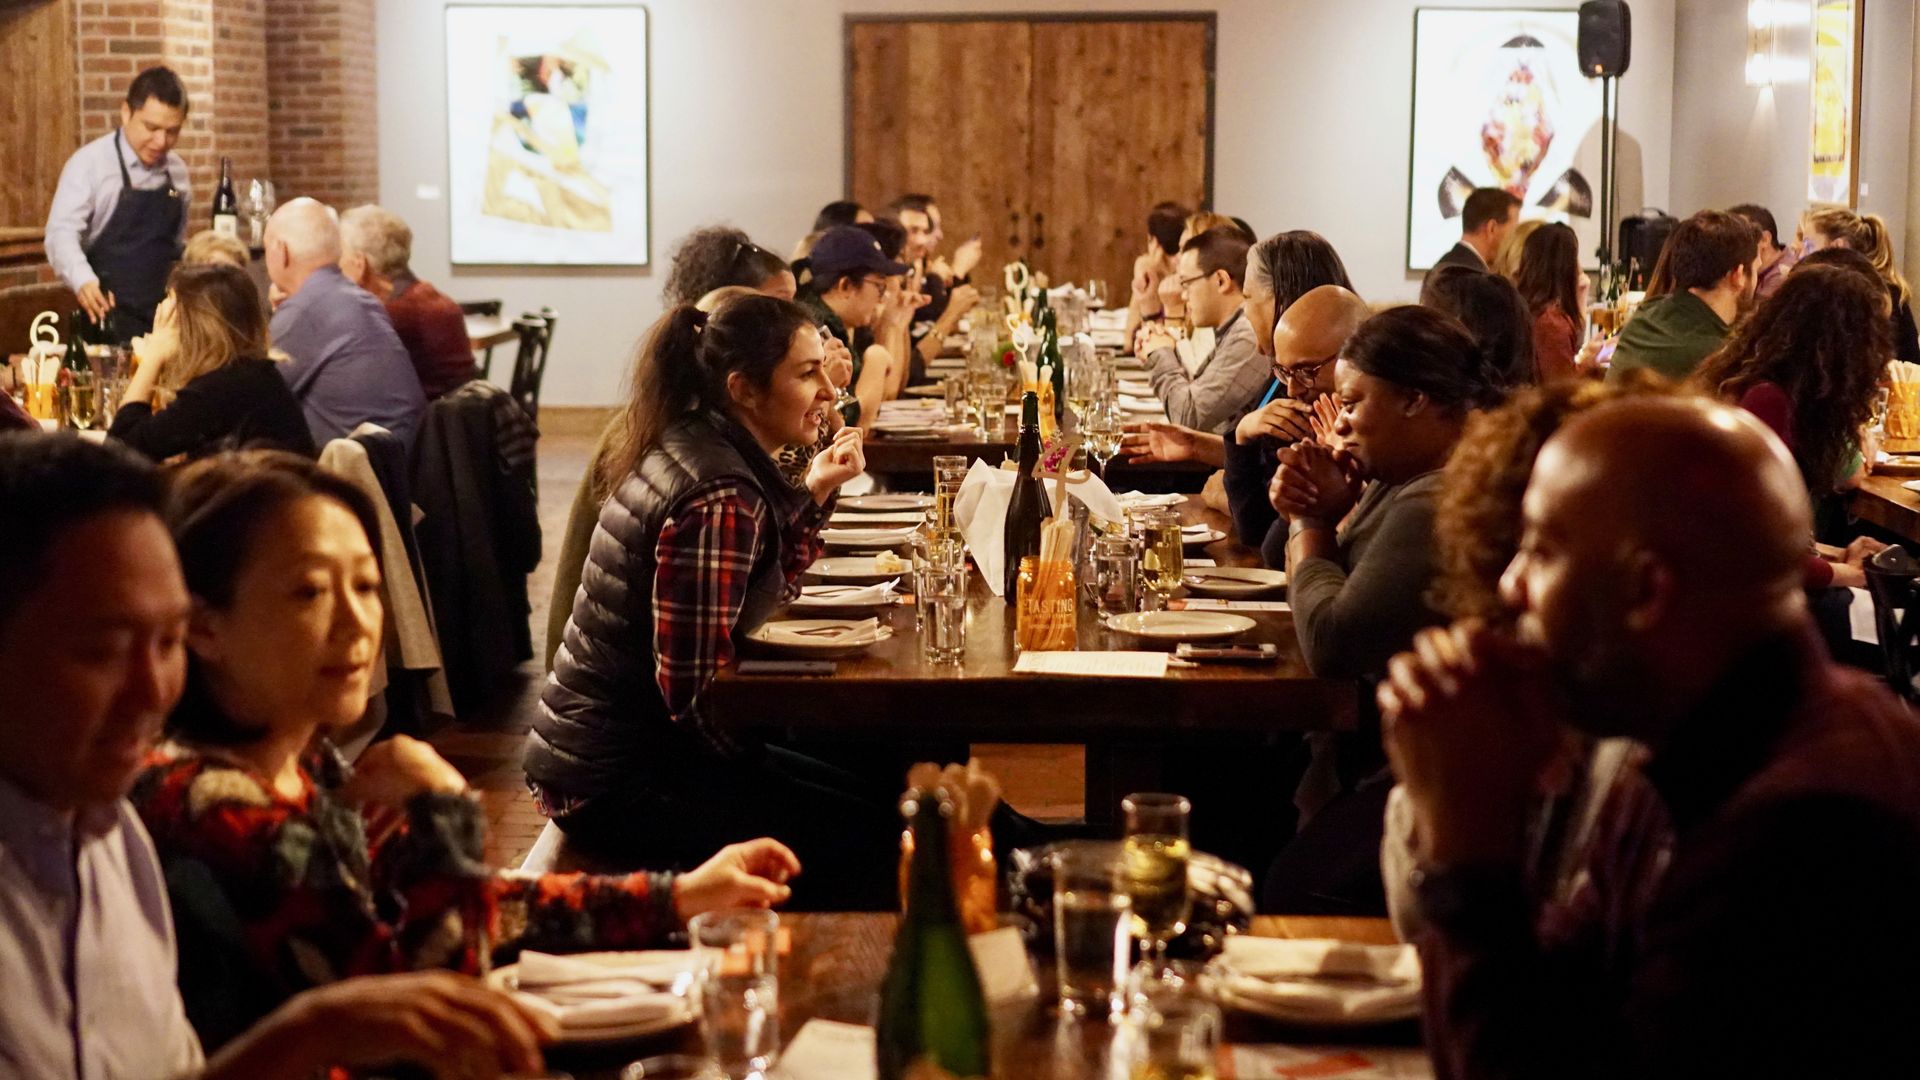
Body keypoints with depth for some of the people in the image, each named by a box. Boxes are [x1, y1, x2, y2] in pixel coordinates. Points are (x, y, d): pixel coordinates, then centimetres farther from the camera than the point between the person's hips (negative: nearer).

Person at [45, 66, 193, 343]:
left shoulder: (177, 171, 9)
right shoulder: (90, 163, -8)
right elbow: (62, 233, -18)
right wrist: (83, 281, -37)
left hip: (165, 319, 5)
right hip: (108, 322, -5)